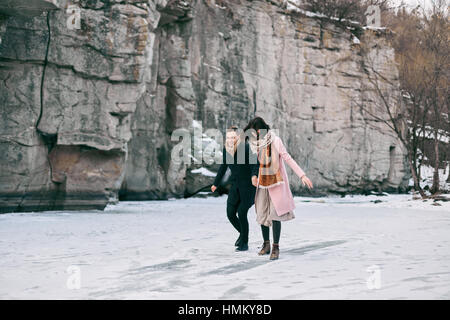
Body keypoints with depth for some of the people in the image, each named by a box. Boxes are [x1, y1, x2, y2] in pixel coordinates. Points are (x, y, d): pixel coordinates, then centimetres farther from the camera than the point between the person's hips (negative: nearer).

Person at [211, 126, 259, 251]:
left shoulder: (247, 148, -14)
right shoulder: (226, 150, 3)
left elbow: (255, 165, -22)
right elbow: (223, 167, 17)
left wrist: (254, 176, -42)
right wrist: (216, 183, 25)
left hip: (248, 185, -6)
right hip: (235, 185, 6)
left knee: (242, 213, -10)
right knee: (230, 213, -1)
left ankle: (244, 243, 5)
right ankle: (242, 233, 28)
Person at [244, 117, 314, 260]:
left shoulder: (275, 141, -12)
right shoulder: (255, 143, 4)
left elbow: (288, 159, -14)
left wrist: (302, 175, -19)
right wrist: (253, 176, 5)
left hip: (276, 182, -5)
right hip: (262, 183, 5)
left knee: (275, 214, -11)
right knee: (261, 214, 4)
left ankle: (276, 247, -4)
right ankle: (266, 244, 21)